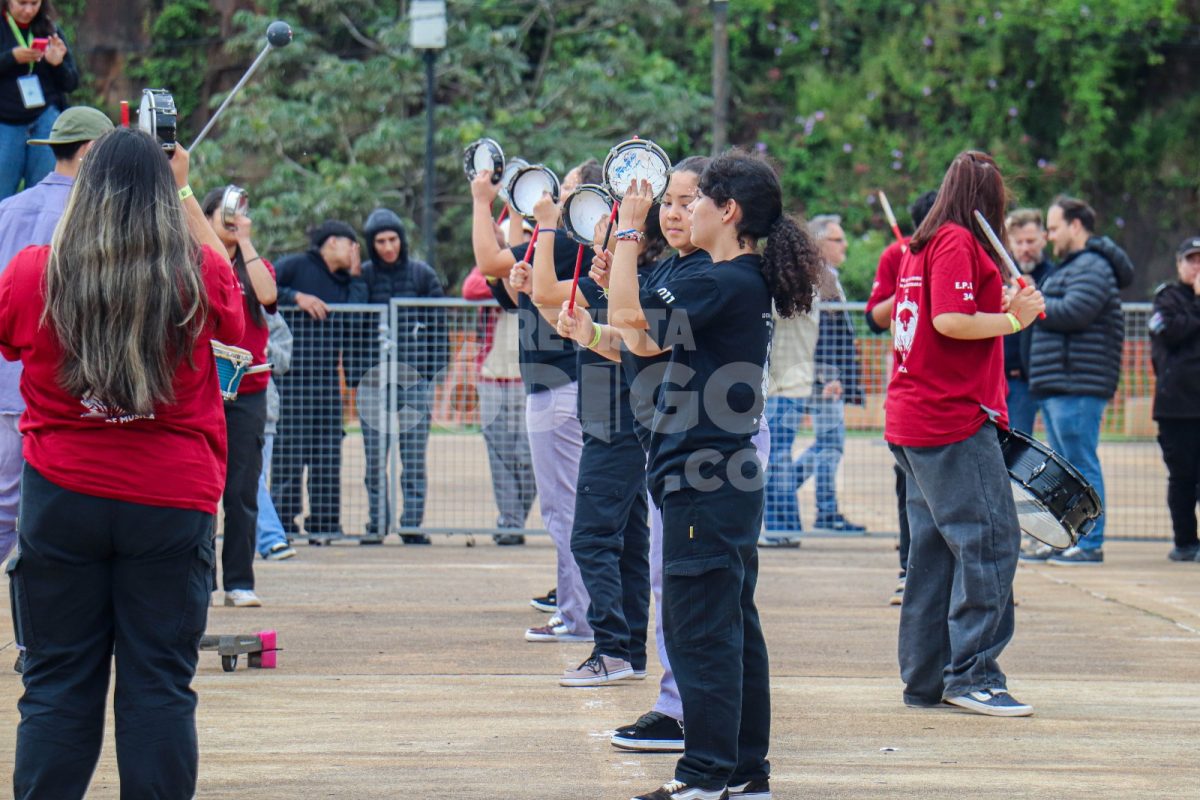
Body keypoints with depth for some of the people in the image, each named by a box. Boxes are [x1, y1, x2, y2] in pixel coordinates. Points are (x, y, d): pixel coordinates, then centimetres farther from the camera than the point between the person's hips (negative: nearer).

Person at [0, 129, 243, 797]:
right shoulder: (197, 280, -6)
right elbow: (233, 294, 19)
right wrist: (182, 197, 25)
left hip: (61, 499, 1)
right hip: (172, 504, -1)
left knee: (57, 689, 6)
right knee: (161, 687, 2)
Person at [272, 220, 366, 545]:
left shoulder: (345, 282, 18)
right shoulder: (296, 266, 1)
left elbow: (357, 318, 2)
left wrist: (356, 277, 5)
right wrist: (296, 297, -17)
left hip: (327, 376, 6)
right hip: (291, 373, -6)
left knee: (327, 451, 5)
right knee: (288, 448, -7)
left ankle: (324, 523, 10)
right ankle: (282, 521, -3)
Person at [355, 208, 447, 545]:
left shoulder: (422, 274, 6)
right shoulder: (363, 276, 6)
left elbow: (437, 323, 8)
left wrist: (435, 367, -1)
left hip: (414, 376, -1)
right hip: (373, 376, 1)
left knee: (414, 455, -1)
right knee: (374, 457, 1)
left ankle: (412, 523, 4)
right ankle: (376, 524, 8)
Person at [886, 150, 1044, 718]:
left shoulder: (923, 245, 18)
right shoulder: (958, 243, -10)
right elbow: (950, 321, -21)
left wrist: (1003, 307, 18)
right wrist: (1014, 318, -10)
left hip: (912, 419, 10)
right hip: (954, 420, -10)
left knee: (935, 545, 12)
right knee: (989, 540, -9)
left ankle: (925, 678, 13)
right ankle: (971, 672, -10)